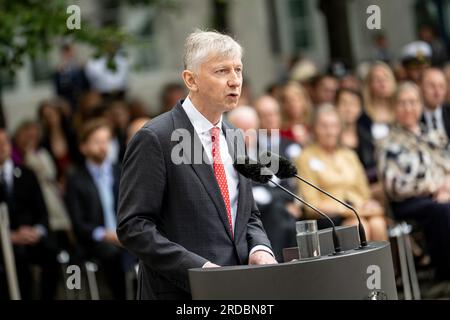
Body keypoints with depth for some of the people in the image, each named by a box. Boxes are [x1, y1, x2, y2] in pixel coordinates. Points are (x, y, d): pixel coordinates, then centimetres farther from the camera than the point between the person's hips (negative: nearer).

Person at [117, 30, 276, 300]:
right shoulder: (154, 139, -11)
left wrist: (260, 250, -2)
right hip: (180, 293, -6)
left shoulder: (235, 140, 11)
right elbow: (133, 226, -15)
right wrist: (199, 268, -23)